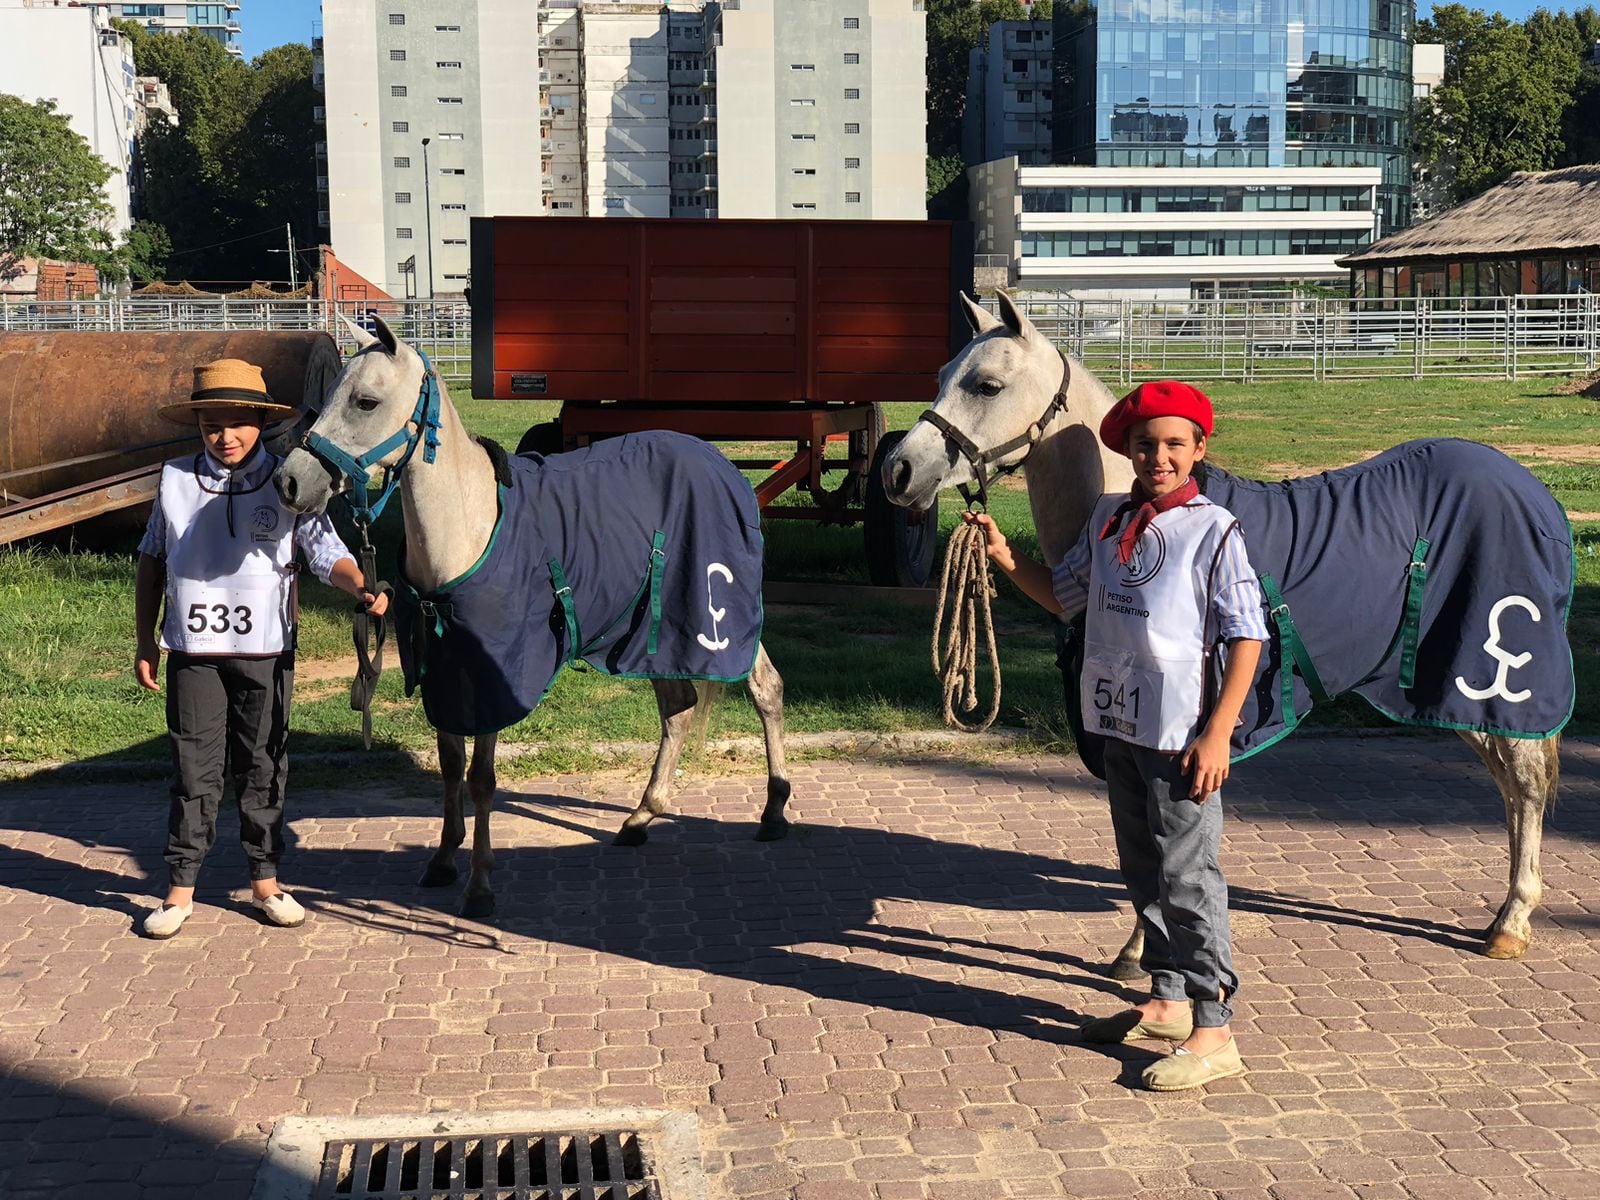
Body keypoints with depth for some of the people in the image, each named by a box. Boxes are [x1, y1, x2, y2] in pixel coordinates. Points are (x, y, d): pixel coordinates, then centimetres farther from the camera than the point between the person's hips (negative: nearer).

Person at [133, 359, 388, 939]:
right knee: (194, 769, 4)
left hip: (265, 649, 0)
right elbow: (151, 561, 10)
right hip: (193, 650, 1)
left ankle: (265, 879, 23)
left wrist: (361, 588, -28)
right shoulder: (176, 479, 2)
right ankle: (180, 889, 13)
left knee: (263, 767, 10)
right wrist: (146, 642, 9)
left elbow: (327, 552, -8)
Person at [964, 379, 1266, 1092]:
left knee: (1186, 876, -6)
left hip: (1181, 731, -7)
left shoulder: (1213, 530, -10)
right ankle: (1167, 1002, 31)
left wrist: (1218, 733, -17)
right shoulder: (1108, 520, 8)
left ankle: (1213, 1033, 0)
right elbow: (1064, 595, 20)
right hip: (1118, 723, 7)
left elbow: (1246, 636, -12)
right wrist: (1004, 557, 4)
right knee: (1142, 867, 17)